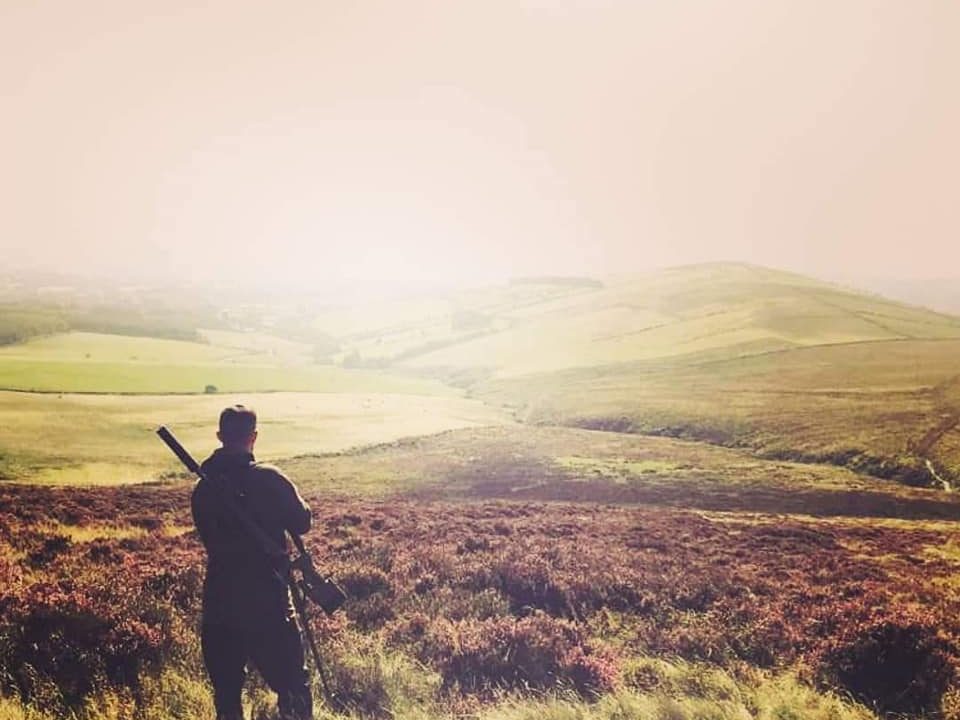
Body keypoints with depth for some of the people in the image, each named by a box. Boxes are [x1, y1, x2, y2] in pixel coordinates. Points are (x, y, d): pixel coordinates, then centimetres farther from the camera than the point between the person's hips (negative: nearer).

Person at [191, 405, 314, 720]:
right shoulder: (269, 479, -12)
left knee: (225, 689, 16)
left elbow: (209, 537, 14)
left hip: (219, 602, 5)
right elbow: (301, 522, -4)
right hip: (266, 600, -4)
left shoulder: (203, 487, 4)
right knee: (292, 686, 6)